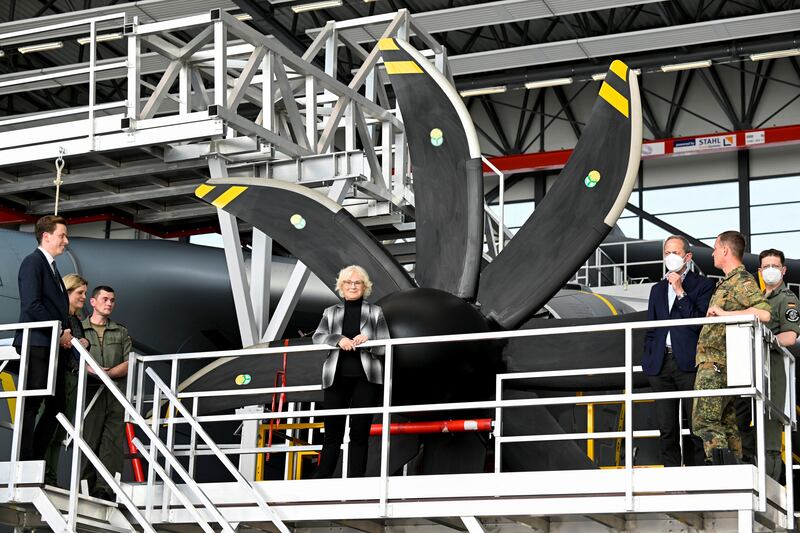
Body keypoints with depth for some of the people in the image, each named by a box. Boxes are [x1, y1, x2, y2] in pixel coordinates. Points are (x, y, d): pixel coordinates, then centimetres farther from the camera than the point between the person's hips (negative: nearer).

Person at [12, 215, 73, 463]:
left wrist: (66, 333, 3)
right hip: (36, 343, -9)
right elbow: (32, 305, -18)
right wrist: (60, 332, -14)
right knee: (31, 405, -7)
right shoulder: (33, 262, -7)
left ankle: (36, 459, 12)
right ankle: (24, 462, -5)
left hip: (52, 346, 9)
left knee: (56, 404, 8)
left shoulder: (51, 267, 22)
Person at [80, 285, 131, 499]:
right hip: (89, 392, -2)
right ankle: (87, 486, -4)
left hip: (116, 395, 2)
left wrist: (109, 373, -9)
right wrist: (89, 370, -16)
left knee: (112, 442, -7)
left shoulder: (121, 332, 19)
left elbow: (129, 363, 7)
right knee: (88, 440, -6)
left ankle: (104, 488, -11)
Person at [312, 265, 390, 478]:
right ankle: (321, 480, 1)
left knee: (359, 433, -1)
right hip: (337, 378, 1)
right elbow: (317, 337, 0)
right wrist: (338, 339, -18)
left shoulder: (375, 313, 11)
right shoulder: (331, 313, 14)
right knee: (332, 432, -1)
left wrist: (367, 341, -15)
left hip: (366, 378, -1)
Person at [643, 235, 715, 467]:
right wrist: (648, 361, 10)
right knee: (667, 429, 5)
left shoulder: (702, 285, 4)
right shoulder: (658, 289, 20)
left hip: (689, 363, -5)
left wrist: (680, 292, -9)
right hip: (662, 365, 5)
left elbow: (700, 322, -7)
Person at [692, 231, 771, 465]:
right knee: (726, 423, 8)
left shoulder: (743, 281, -10)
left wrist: (724, 313, -22)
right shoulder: (726, 283, 21)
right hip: (712, 364, 11)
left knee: (704, 421, -17)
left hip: (717, 365, -11)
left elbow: (764, 313, -26)